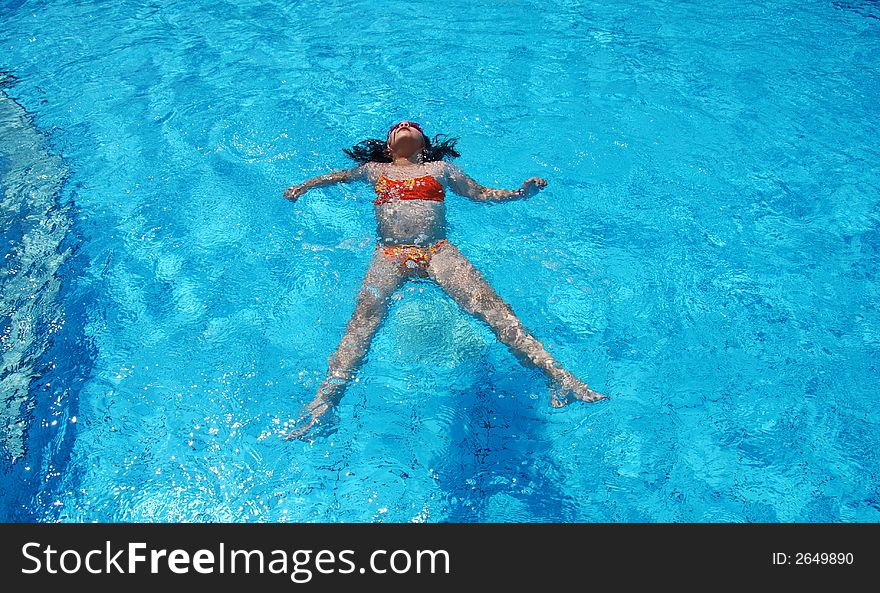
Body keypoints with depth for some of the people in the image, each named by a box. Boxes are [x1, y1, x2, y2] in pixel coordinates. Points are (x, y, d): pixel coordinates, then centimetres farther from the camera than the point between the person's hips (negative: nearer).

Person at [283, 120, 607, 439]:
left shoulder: (439, 167, 32)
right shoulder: (374, 169, 33)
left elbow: (480, 193, 28)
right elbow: (338, 176, 46)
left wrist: (519, 193, 12)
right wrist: (303, 186, 30)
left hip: (437, 250, 0)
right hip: (389, 253, 1)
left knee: (489, 304, -25)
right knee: (364, 318, -27)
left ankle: (556, 375, -36)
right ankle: (324, 398, -40)